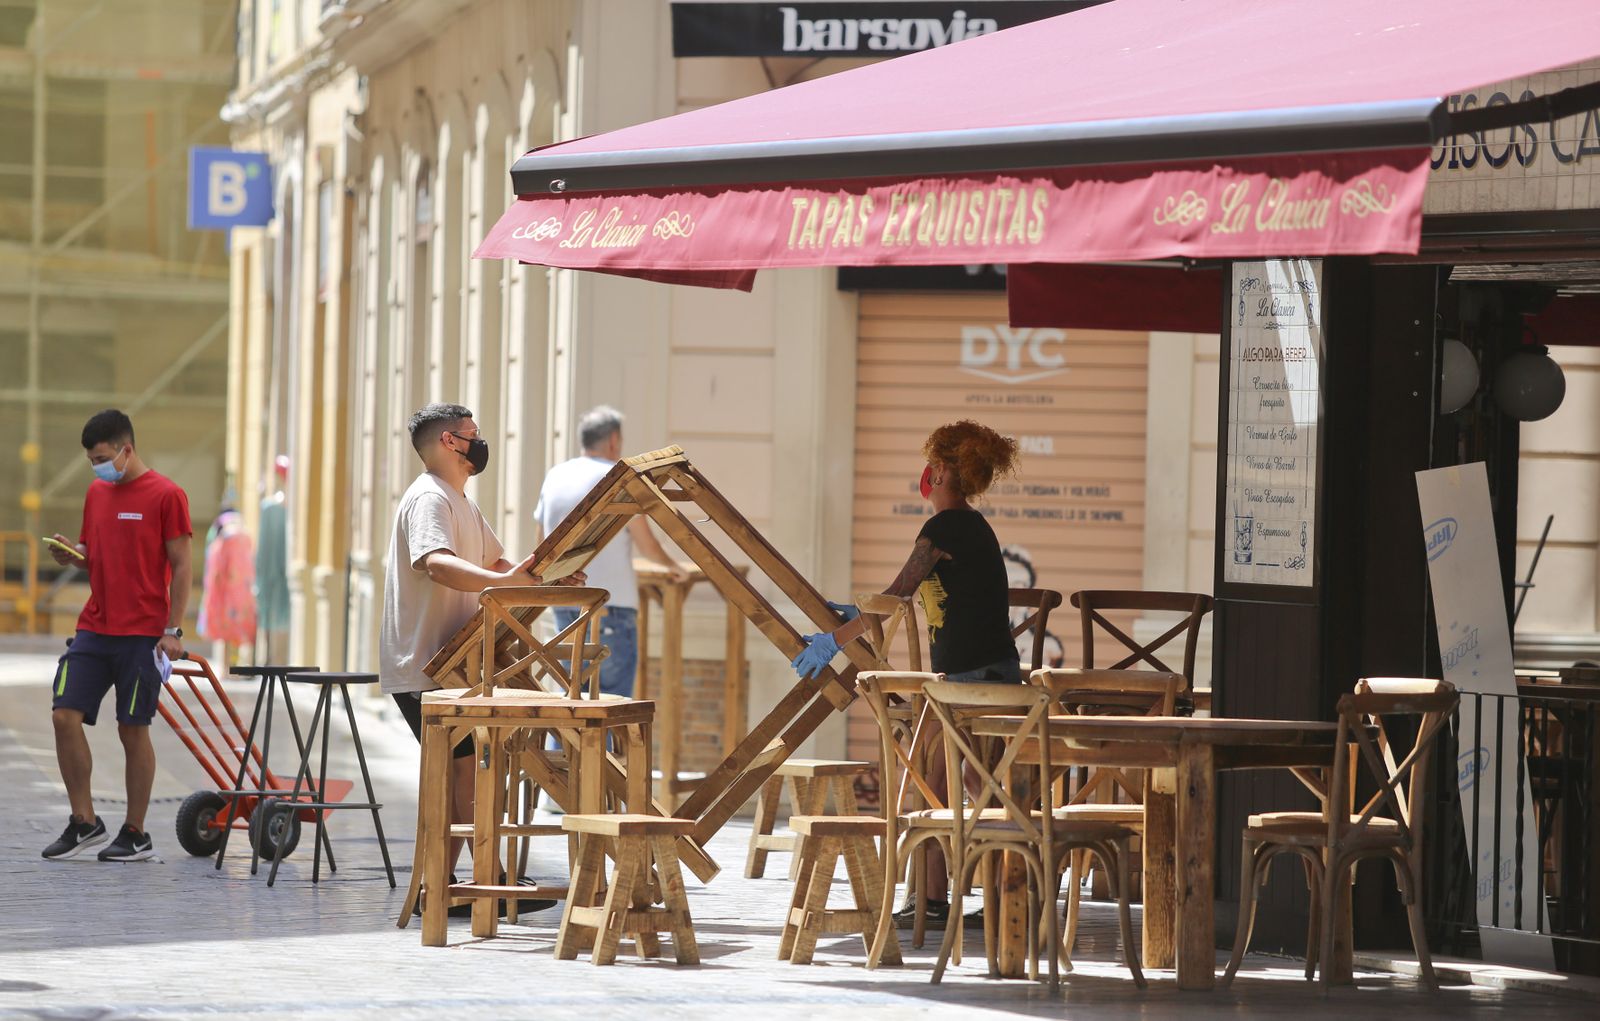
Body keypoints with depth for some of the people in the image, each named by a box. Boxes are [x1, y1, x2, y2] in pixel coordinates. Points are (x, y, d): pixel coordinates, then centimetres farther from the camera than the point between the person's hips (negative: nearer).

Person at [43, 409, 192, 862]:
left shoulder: (165, 495, -7)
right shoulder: (96, 492, 12)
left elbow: (180, 566, -7)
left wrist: (172, 630, -11)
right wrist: (71, 554, -2)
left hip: (142, 635, -6)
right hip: (94, 629, 6)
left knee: (133, 730, -1)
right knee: (65, 716, -4)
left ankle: (136, 834, 9)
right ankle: (84, 821, 6)